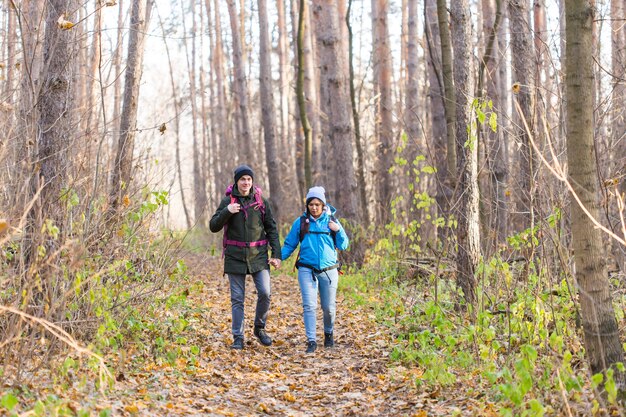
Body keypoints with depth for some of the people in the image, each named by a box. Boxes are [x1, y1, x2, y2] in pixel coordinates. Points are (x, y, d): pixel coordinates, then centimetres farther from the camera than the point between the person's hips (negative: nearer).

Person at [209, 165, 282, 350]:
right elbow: (213, 227, 0)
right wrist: (226, 212, -17)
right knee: (237, 298, 2)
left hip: (258, 256, 1)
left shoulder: (261, 201, 4)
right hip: (235, 256, -1)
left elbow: (272, 229, 7)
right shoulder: (228, 201, 2)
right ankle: (238, 338, 8)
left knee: (265, 293, -9)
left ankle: (260, 328, 14)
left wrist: (276, 254, 0)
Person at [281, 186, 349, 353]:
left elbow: (343, 246, 7)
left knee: (329, 307, 8)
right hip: (307, 270, -1)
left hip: (329, 270, 1)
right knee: (309, 306, -11)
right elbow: (289, 244, 5)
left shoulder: (331, 221, 5)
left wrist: (338, 230, -10)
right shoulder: (300, 222, 3)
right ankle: (311, 341, -8)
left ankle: (329, 333, 32)